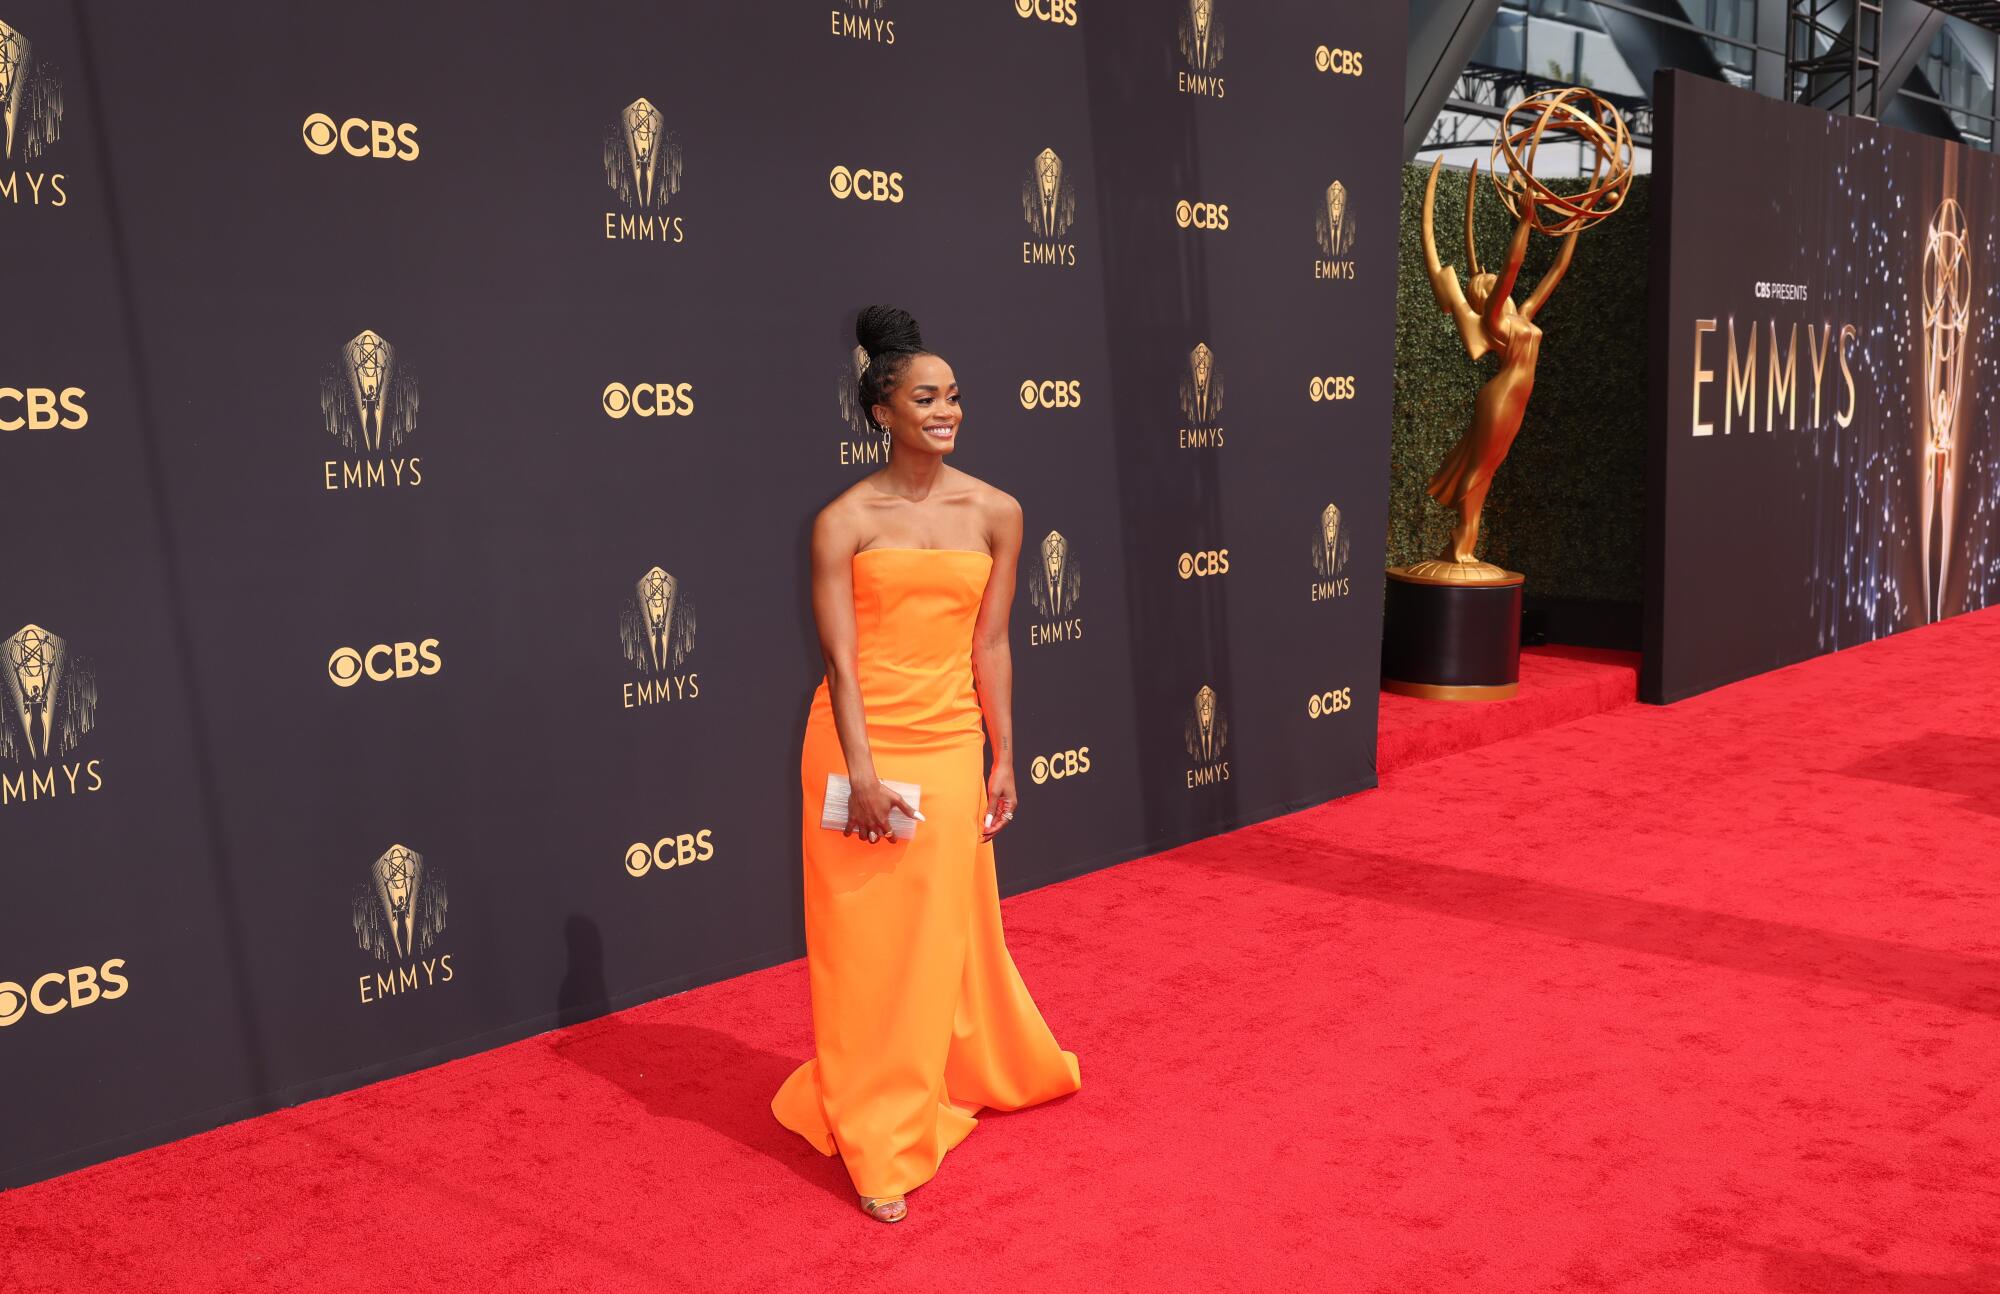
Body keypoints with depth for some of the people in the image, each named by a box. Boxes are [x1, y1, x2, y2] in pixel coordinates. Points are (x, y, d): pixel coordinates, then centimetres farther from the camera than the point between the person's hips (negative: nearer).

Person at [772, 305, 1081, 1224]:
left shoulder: (995, 514, 3)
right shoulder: (845, 519, -6)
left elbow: (990, 646, 5)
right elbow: (840, 656, -10)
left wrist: (1002, 760, 5)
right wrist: (862, 772, -16)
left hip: (949, 745, 2)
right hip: (858, 742, -2)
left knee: (941, 934, 13)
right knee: (863, 939, 5)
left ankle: (980, 1073, 41)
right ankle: (879, 1149, 19)